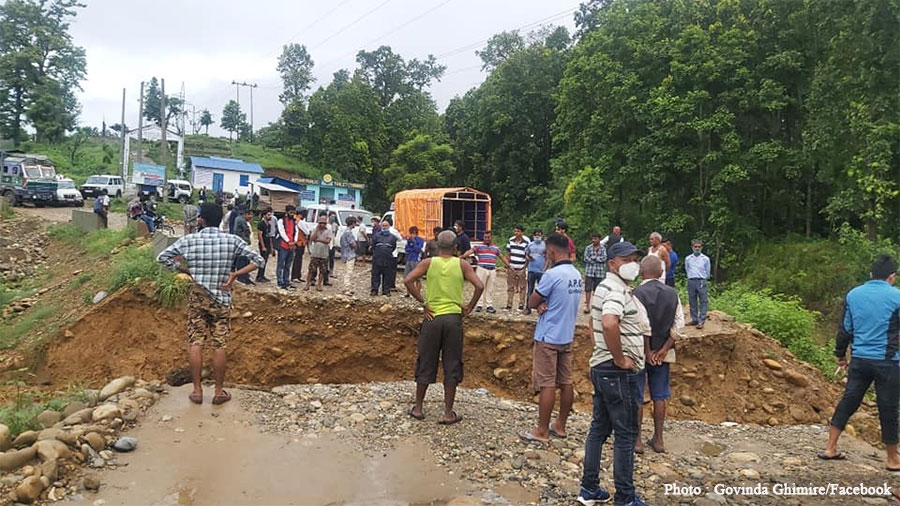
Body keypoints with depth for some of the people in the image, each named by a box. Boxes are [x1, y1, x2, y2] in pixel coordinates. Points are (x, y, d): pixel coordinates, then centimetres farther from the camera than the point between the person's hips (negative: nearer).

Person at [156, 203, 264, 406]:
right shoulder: (232, 241, -7)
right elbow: (257, 260, -8)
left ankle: (197, 390, 13)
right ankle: (219, 392, 13)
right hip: (221, 299, 0)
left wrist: (186, 270, 4)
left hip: (197, 298, 1)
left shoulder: (189, 240, -5)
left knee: (195, 343, 8)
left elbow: (162, 257, -1)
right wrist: (235, 274, -6)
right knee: (219, 345, 5)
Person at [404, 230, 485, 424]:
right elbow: (479, 286, -11)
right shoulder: (462, 264, -1)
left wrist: (423, 302, -5)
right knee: (452, 366, 7)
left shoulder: (428, 263, 0)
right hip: (453, 318, -1)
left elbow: (408, 280, -12)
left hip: (432, 318, 1)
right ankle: (448, 413, 11)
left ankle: (418, 408, 22)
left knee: (425, 363, 12)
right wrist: (469, 307, 1)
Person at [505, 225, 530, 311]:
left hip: (522, 269, -4)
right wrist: (508, 265, 4)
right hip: (512, 268, 4)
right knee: (510, 287, 7)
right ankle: (509, 304, 15)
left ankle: (521, 305, 12)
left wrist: (525, 267, -7)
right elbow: (508, 253, 12)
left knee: (522, 287, 3)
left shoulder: (527, 241, -6)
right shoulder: (511, 240, 6)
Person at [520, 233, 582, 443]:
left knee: (547, 385, -1)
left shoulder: (552, 274, -19)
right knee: (566, 383, 12)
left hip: (548, 338, -8)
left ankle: (542, 431, 7)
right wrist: (545, 305, -6)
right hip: (567, 337, 8)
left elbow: (532, 303, -13)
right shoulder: (577, 275, 7)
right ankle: (560, 426, 24)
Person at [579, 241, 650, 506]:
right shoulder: (617, 289, -17)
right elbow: (609, 323, -36)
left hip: (601, 366, 10)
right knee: (626, 434, 0)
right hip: (618, 372, -10)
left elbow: (592, 322, 27)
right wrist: (620, 358, -24)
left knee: (599, 428, 14)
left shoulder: (605, 287, 15)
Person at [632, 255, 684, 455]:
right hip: (663, 352, 5)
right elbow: (679, 324, -3)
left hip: (640, 352, -5)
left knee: (636, 397, 6)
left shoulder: (638, 293, -16)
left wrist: (647, 352, -11)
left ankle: (636, 440, 11)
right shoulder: (672, 293, 0)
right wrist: (664, 349, -3)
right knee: (659, 396, 14)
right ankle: (658, 440, 21)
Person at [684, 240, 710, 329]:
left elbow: (707, 272, 11)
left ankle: (701, 321, -5)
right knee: (692, 302, 7)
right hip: (691, 281, 2)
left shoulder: (706, 259, 2)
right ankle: (694, 319, 16)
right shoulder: (688, 259, 7)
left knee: (703, 302, -5)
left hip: (701, 281, -2)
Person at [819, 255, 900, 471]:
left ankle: (830, 449, 13)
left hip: (859, 360, 4)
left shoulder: (853, 295, 4)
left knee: (848, 402, 11)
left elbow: (845, 329, 9)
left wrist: (840, 355, 18)